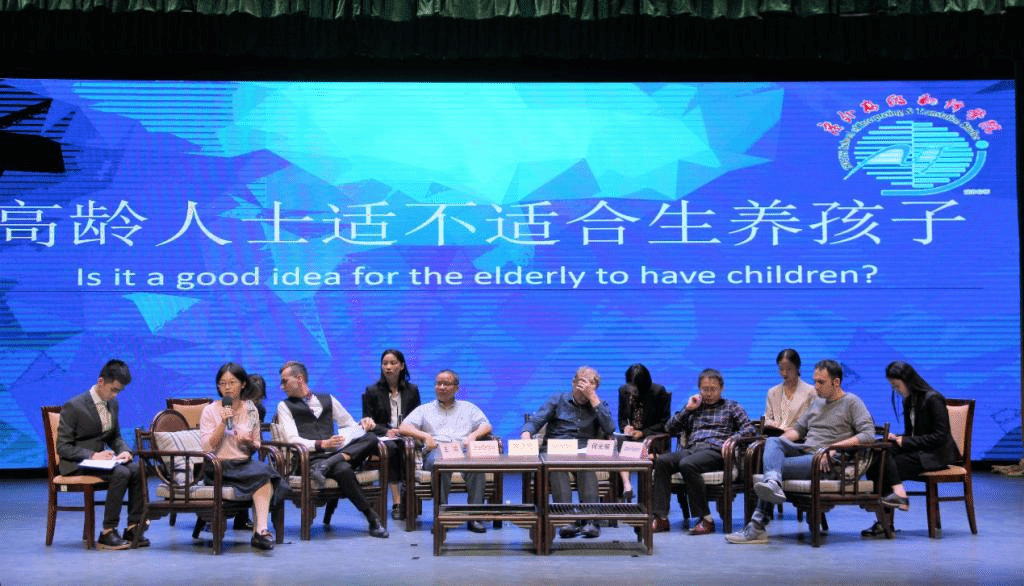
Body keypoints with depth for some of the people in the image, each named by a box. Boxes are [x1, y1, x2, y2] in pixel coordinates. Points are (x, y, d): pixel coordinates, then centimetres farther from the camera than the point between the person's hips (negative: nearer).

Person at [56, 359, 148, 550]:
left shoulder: (112, 404, 8)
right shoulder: (74, 406, -13)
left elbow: (115, 437, 19)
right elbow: (63, 447, -13)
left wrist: (125, 451, -4)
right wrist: (92, 455, -25)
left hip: (99, 459, 7)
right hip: (76, 465, -7)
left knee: (139, 470, -20)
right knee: (121, 473, -31)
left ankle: (134, 528, -15)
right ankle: (107, 533, -25)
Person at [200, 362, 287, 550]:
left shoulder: (251, 410, 13)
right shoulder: (210, 411, 1)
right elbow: (208, 447, -8)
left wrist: (249, 443, -5)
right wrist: (223, 423, -17)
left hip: (244, 463, 4)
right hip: (219, 468, -4)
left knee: (265, 470, -31)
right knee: (262, 471, -30)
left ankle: (260, 531, -34)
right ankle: (261, 530, -29)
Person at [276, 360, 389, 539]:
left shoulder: (327, 400, 24)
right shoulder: (285, 406, 14)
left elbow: (351, 425, 21)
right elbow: (292, 440, -1)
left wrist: (342, 441, -2)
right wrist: (320, 444, -16)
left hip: (334, 451, 4)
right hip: (311, 458, -4)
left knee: (371, 438, -22)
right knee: (343, 469, -36)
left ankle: (327, 465, -36)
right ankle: (373, 519, -27)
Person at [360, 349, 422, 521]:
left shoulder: (412, 390, 19)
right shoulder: (372, 392, 13)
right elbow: (367, 422, 6)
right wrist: (386, 431, -12)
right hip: (381, 439, -1)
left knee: (407, 448, -36)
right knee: (391, 448, -37)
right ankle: (396, 501, -39)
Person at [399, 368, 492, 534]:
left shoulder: (468, 408, 30)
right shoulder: (425, 410, 27)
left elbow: (486, 426, 18)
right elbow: (403, 427, 13)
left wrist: (473, 435, -4)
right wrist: (425, 436, -5)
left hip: (464, 451, 1)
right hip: (436, 451, 0)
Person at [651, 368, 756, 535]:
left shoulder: (731, 407, 21)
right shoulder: (693, 407, 30)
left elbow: (750, 429, 9)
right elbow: (669, 428, 23)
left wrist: (732, 439, -9)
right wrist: (688, 409, 14)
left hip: (715, 451, -4)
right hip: (691, 449, 4)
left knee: (687, 464, -37)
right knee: (662, 460, -28)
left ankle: (706, 519, -33)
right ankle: (661, 518, -31)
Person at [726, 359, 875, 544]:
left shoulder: (852, 402, 4)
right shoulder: (817, 403, 27)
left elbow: (868, 435, -8)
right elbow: (798, 428, 30)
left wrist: (834, 447, -17)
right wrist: (781, 440, 8)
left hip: (826, 460, -6)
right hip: (804, 451, 6)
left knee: (781, 465, -26)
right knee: (772, 441, -23)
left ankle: (757, 527, -25)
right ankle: (773, 484, -52)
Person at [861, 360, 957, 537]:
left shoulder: (933, 399, -11)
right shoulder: (908, 400, 14)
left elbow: (940, 437, -16)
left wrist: (905, 441, -16)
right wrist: (896, 438, -3)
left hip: (935, 455, -8)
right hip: (916, 451, 8)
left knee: (884, 469, -26)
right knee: (874, 461, -19)